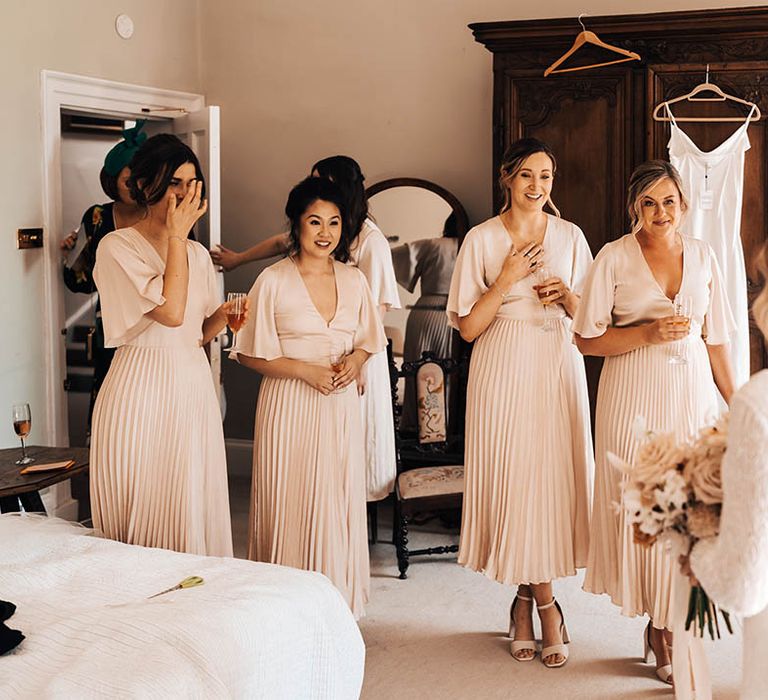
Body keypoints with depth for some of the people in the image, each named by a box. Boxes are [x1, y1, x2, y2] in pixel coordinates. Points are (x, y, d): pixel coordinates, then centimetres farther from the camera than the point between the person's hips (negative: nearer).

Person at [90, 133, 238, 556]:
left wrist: (223, 316, -1)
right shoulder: (118, 246, -7)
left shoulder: (198, 254, 12)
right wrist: (176, 236, -12)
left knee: (194, 512, 7)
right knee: (140, 516, -1)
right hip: (141, 392, -6)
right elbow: (171, 312, -19)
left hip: (193, 390, 6)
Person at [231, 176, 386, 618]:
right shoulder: (273, 281, -6)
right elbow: (252, 354, -5)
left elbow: (369, 340, 16)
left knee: (340, 503, 7)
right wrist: (306, 371, -16)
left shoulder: (353, 280, 7)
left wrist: (355, 361, -6)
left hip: (341, 405, 4)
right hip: (290, 406, -4)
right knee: (289, 504, -1)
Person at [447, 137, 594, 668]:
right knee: (513, 480, -4)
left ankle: (526, 598, 16)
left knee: (554, 478, -1)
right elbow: (468, 327, -2)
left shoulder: (570, 237, 8)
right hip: (504, 371, -2)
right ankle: (545, 604, 11)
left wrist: (567, 296, -8)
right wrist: (507, 280, -12)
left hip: (558, 370, 2)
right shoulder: (482, 239, 1)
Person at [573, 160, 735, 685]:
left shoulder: (702, 255, 8)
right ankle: (662, 628, 16)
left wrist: (736, 402, 11)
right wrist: (648, 333, -15)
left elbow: (716, 337, 13)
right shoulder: (614, 257, -2)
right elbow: (588, 340, -4)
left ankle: (666, 625, 17)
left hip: (693, 395, 3)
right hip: (635, 399, -3)